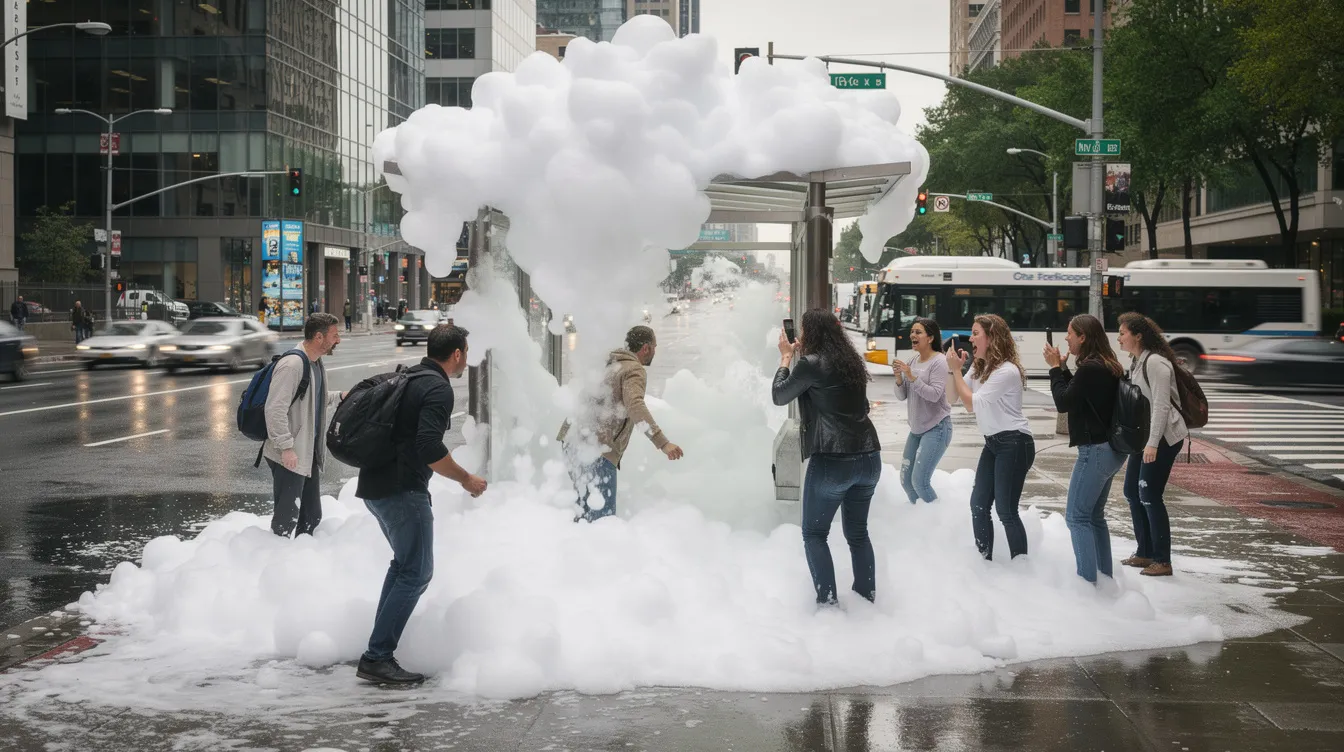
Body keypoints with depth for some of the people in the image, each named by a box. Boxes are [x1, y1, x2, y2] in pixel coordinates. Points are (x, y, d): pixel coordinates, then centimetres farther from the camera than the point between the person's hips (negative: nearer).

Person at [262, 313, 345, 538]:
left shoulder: (316, 363, 12)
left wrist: (340, 397, 13)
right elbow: (275, 409, -25)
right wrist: (286, 447, -27)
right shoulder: (292, 364, -20)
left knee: (312, 516, 17)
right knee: (286, 519, -5)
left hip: (309, 454, 10)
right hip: (289, 457, -10)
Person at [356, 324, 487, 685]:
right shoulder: (439, 389, -13)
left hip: (375, 485, 10)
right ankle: (377, 658, -10)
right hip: (403, 491, -10)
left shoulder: (407, 378, 15)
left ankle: (380, 645, 26)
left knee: (403, 563, 23)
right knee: (416, 573, -6)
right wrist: (465, 479, -12)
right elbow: (430, 449, -25)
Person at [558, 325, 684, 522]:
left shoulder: (612, 365, 23)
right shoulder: (635, 370, -5)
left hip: (574, 440, 10)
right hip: (596, 448, -10)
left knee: (585, 508, 17)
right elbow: (635, 405, -23)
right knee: (602, 516, -12)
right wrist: (662, 442, -32)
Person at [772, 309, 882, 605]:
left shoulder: (811, 364, -9)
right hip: (869, 457, 7)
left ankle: (827, 603, -2)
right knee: (857, 532, 19)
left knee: (814, 534, 6)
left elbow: (779, 396, 3)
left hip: (832, 460, -7)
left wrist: (786, 356, 15)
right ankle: (867, 596, 20)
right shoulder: (850, 360, 12)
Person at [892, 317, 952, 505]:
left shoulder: (939, 361, -13)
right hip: (916, 429, 8)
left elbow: (934, 395, -22)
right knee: (906, 480, 9)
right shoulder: (912, 361, 8)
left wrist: (912, 377, -27)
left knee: (919, 481, -14)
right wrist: (899, 378, -12)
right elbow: (901, 396, 7)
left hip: (936, 428, -8)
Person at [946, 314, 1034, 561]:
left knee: (1006, 511, -7)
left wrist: (956, 369, -12)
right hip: (993, 442, 9)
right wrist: (954, 369, -1)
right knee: (978, 505, 11)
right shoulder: (980, 366, 8)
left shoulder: (1007, 371, -20)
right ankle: (984, 560, 21)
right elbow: (958, 395, 14)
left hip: (1014, 443, -9)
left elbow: (972, 403, -17)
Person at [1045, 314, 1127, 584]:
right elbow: (1077, 395, 18)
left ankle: (1088, 580, -6)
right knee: (1095, 516, 18)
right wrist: (1063, 369, 9)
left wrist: (1056, 367, -5)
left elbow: (1063, 402, -13)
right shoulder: (1108, 366, 11)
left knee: (1077, 516, -4)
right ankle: (1105, 577, 22)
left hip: (1095, 450, -10)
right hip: (1111, 449, 10)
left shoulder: (1090, 369, -20)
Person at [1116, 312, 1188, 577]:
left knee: (1149, 496, -9)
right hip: (1144, 435, 10)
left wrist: (1153, 443, -24)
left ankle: (1162, 561, -2)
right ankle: (1145, 553, 22)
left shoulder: (1156, 363, -18)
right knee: (1132, 491, 12)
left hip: (1163, 437, -10)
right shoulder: (1136, 362, 11)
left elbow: (1161, 405, -22)